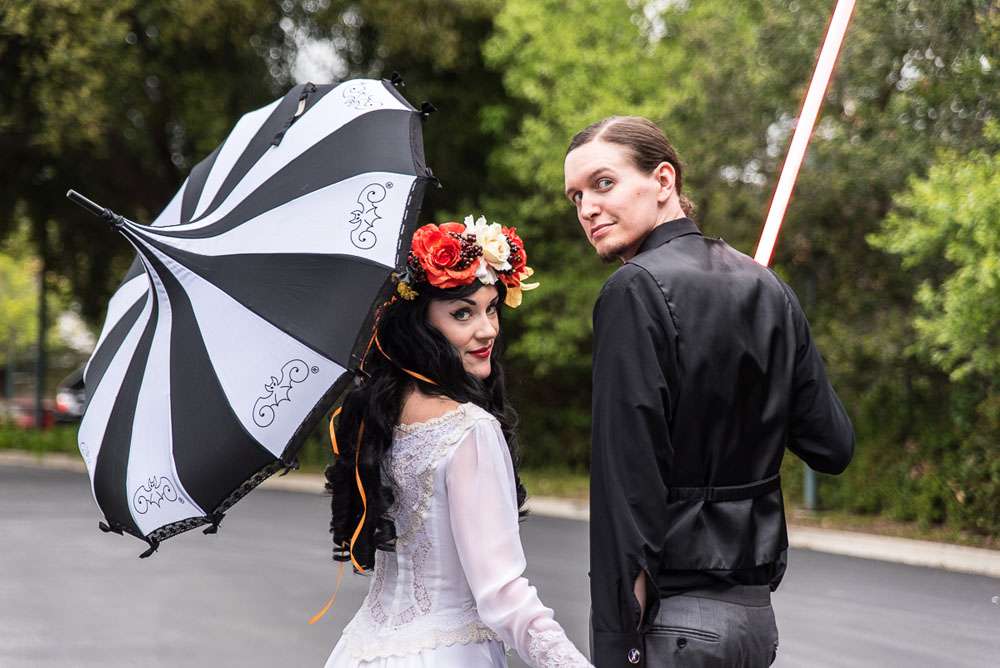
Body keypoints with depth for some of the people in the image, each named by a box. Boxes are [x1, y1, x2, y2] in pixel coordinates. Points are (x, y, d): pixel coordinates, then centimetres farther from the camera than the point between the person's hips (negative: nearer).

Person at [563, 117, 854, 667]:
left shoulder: (636, 290, -12)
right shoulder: (768, 289, 9)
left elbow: (628, 480, -17)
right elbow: (834, 447, 10)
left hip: (676, 617, -8)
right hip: (757, 611, 8)